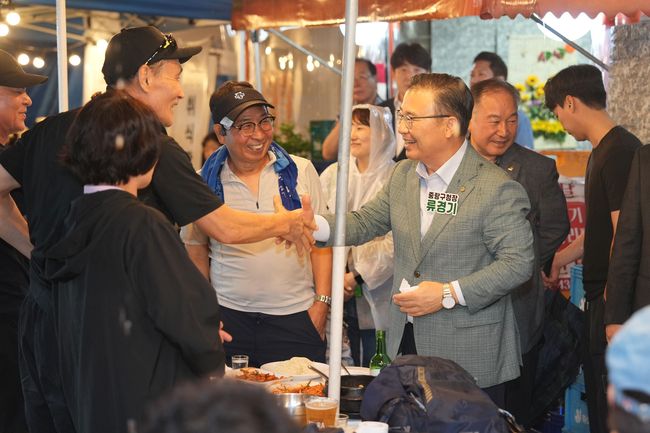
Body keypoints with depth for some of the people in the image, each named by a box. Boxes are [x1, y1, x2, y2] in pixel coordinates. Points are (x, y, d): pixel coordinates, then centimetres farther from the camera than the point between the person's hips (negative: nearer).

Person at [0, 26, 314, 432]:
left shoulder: (55, 128, 6)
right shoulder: (154, 146, -13)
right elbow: (226, 228, -7)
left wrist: (39, 247, 13)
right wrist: (288, 223, 11)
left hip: (38, 315, 7)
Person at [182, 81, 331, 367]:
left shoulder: (300, 171, 4)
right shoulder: (207, 182, 4)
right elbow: (196, 250, 11)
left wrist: (322, 302, -1)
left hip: (295, 315, 0)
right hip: (228, 316, 0)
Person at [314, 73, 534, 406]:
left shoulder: (497, 188, -13)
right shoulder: (402, 176, 10)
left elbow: (518, 262, -16)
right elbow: (366, 222, 15)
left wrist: (448, 294, -20)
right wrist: (314, 226, -5)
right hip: (406, 343, 6)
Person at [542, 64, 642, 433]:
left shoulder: (621, 152, -18)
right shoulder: (601, 151, 13)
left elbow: (624, 236, -21)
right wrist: (559, 259, 27)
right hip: (599, 295, 10)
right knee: (598, 398, 17)